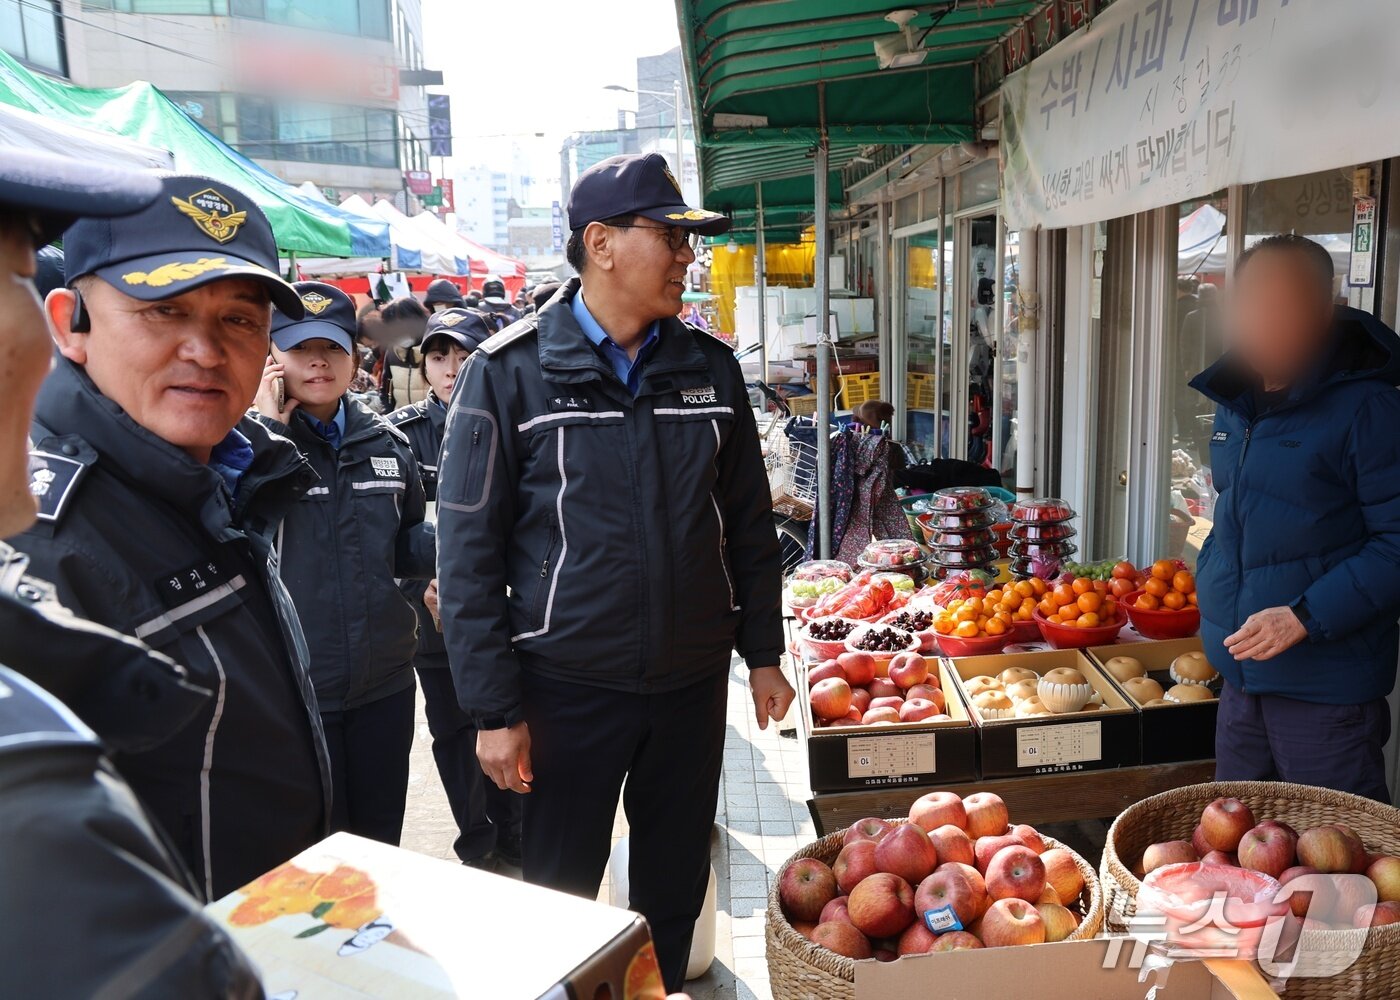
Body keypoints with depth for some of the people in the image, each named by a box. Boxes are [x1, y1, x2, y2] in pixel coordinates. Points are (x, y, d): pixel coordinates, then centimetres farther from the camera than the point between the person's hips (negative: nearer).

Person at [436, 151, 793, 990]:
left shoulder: (712, 369, 2)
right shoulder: (510, 373, -9)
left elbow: (749, 525, 10)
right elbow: (470, 551, -9)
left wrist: (763, 653, 9)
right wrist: (496, 709, -9)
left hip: (693, 682, 4)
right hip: (568, 686, -3)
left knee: (676, 888, 19)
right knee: (560, 897, 14)